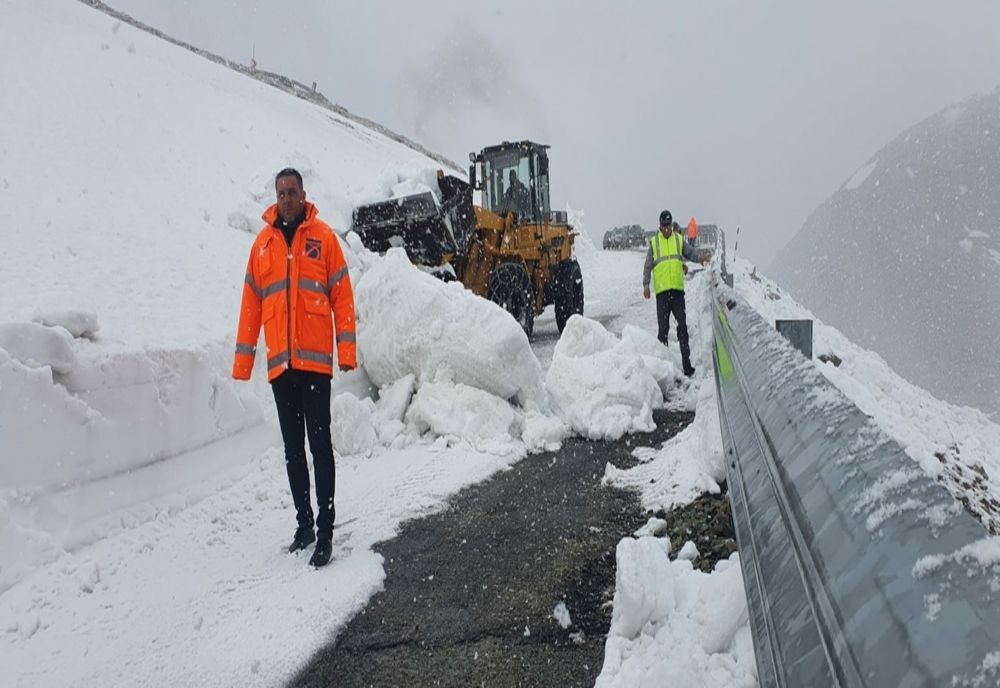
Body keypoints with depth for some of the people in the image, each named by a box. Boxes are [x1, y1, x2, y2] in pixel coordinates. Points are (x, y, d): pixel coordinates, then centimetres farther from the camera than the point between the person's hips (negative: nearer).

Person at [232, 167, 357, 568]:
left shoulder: (323, 236, 2)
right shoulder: (263, 242, 11)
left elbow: (342, 295, -1)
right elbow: (251, 303, 10)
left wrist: (347, 350, -9)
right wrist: (243, 361, 8)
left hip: (315, 358, -4)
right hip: (280, 362, 4)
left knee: (319, 444, -3)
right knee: (292, 448, 11)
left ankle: (325, 531, 2)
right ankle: (303, 523, 23)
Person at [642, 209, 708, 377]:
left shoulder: (679, 239, 11)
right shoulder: (654, 242, 6)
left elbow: (690, 252, 8)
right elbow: (648, 265, 5)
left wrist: (699, 257, -15)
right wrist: (646, 284, -5)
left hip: (678, 289, 1)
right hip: (662, 290, -1)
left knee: (682, 326, 0)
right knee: (663, 327, 1)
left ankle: (686, 363, 3)